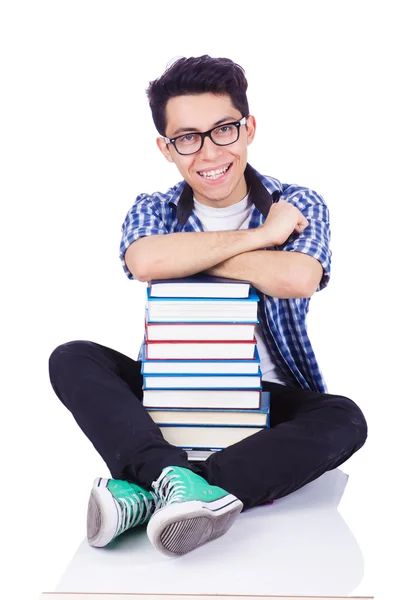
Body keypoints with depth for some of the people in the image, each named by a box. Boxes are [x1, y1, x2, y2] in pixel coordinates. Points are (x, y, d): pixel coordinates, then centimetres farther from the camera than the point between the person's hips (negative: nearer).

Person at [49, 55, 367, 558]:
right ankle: (172, 475, -40)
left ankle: (147, 488, -37)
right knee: (72, 360, -18)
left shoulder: (299, 207, -2)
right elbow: (145, 262, -24)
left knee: (344, 420, -30)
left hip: (267, 397, -1)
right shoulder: (152, 210, 2)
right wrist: (259, 234, -19)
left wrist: (188, 254, -16)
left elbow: (296, 279, -26)